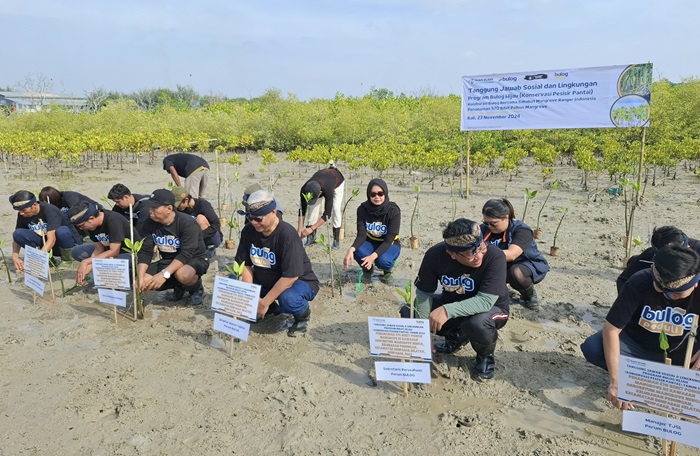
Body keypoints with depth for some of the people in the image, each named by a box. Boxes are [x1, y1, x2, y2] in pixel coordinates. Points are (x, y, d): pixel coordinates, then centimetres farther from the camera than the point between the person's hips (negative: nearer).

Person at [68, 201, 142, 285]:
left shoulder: (113, 221, -28)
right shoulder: (92, 225, -6)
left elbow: (114, 252, -28)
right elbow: (99, 249, -4)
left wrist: (86, 262, -26)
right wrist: (88, 267, -19)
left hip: (132, 253, -8)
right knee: (75, 251, -1)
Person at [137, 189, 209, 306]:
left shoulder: (187, 223, -26)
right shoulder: (149, 224, -9)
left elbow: (185, 254, -32)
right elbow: (145, 252, -10)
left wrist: (164, 274, -41)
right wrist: (141, 278, -23)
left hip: (194, 259, -6)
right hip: (168, 261, 6)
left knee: (183, 274, -39)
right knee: (144, 281, -15)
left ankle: (197, 289, -3)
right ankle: (178, 287, 11)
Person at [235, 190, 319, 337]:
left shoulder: (287, 234, -27)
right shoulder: (248, 231, -7)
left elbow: (290, 276, -30)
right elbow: (245, 264, -3)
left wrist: (264, 303, -27)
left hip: (298, 282, -6)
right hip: (264, 282, 7)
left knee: (287, 298, -39)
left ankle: (303, 315, 0)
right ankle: (272, 310, 11)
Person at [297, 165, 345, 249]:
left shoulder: (328, 190, -48)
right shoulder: (304, 189, -37)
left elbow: (327, 214, -44)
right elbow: (302, 210, -28)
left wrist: (311, 228, -48)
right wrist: (299, 230, -33)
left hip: (338, 182, -4)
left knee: (336, 208, -21)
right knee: (312, 207, -13)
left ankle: (336, 240, -14)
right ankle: (311, 237, -4)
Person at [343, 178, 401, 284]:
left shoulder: (393, 211, -24)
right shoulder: (363, 209, -16)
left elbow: (388, 240, -28)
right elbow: (361, 235, -20)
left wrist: (373, 256, -45)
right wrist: (351, 249, -42)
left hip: (389, 245, -2)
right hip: (370, 243, 2)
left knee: (383, 260, -36)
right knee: (358, 251, -32)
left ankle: (387, 270, 3)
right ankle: (367, 269, 3)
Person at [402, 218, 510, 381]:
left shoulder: (495, 256, -32)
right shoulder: (435, 255, -22)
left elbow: (486, 301, -36)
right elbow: (424, 293, -11)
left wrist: (448, 311, -48)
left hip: (491, 308, -4)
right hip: (452, 302, 4)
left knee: (478, 324, -39)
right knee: (407, 313, -12)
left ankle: (486, 356, -1)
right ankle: (456, 336, 12)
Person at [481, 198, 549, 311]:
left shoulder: (521, 230, -26)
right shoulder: (484, 229, -11)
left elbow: (511, 255, -43)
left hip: (531, 265, -4)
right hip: (502, 267, 4)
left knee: (516, 272, -38)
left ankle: (530, 296, -6)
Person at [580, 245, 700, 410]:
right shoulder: (639, 283, -29)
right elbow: (611, 329, -30)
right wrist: (615, 380, -36)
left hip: (678, 354, 3)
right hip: (635, 344, -2)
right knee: (592, 347, -30)